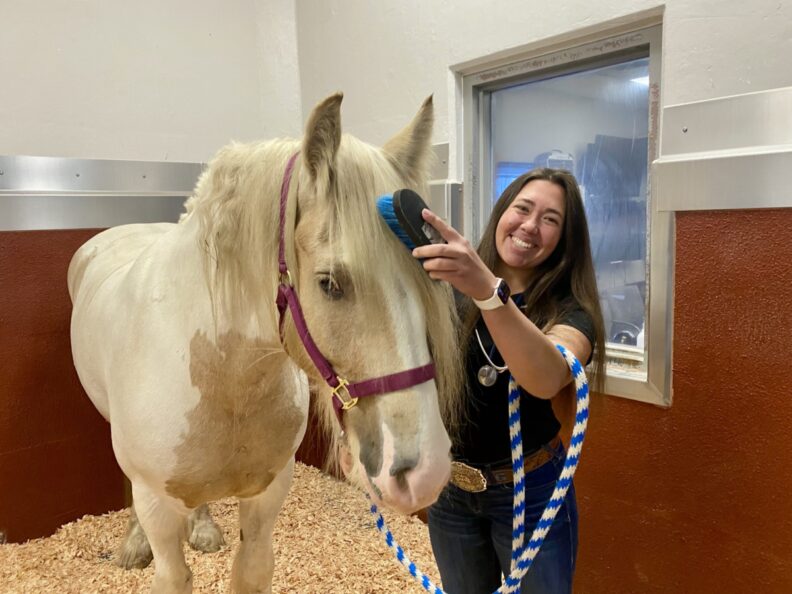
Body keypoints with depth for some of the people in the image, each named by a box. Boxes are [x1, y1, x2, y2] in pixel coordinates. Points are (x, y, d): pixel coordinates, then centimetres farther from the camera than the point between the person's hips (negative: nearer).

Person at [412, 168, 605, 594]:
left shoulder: (569, 310, -15)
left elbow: (547, 379, -38)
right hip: (449, 491, 3)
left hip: (530, 494, -2)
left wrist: (489, 291, -53)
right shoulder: (451, 290, -6)